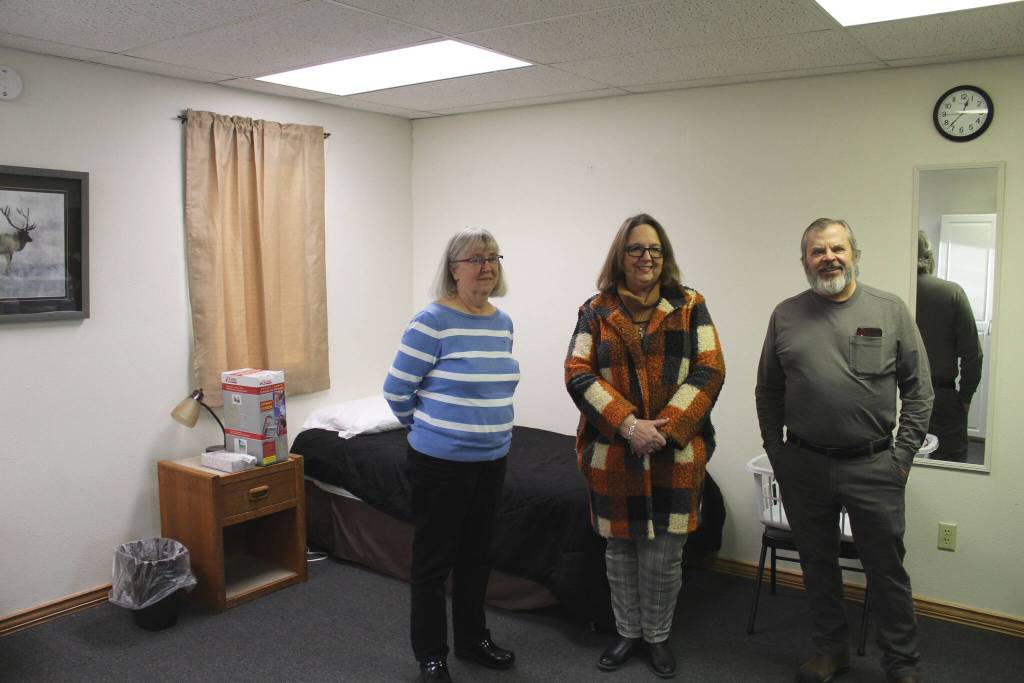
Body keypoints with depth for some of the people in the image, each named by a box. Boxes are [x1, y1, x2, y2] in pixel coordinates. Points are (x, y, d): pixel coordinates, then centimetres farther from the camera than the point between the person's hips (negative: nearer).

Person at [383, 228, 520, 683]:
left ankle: (472, 639, 37)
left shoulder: (503, 322, 6)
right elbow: (396, 391, -10)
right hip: (441, 462, -6)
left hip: (491, 460, 7)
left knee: (476, 554, 19)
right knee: (434, 559, 7)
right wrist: (427, 428, 3)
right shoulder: (432, 321, -16)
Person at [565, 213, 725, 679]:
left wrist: (666, 429, -14)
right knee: (620, 549, 13)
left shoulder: (689, 306, 4)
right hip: (612, 454, 1)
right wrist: (628, 424, -17)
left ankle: (657, 636, 28)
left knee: (664, 555, 6)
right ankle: (627, 632, 33)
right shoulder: (596, 311, 3)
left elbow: (709, 371, -3)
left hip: (676, 455, 0)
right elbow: (578, 374, -5)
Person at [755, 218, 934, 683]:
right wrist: (776, 452, 5)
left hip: (874, 467, -2)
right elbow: (767, 392, 9)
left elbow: (919, 390, 1)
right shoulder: (785, 316, 4)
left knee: (887, 569, 7)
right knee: (817, 565, 15)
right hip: (803, 467, 2)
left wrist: (902, 455, -4)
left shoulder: (891, 311, -1)